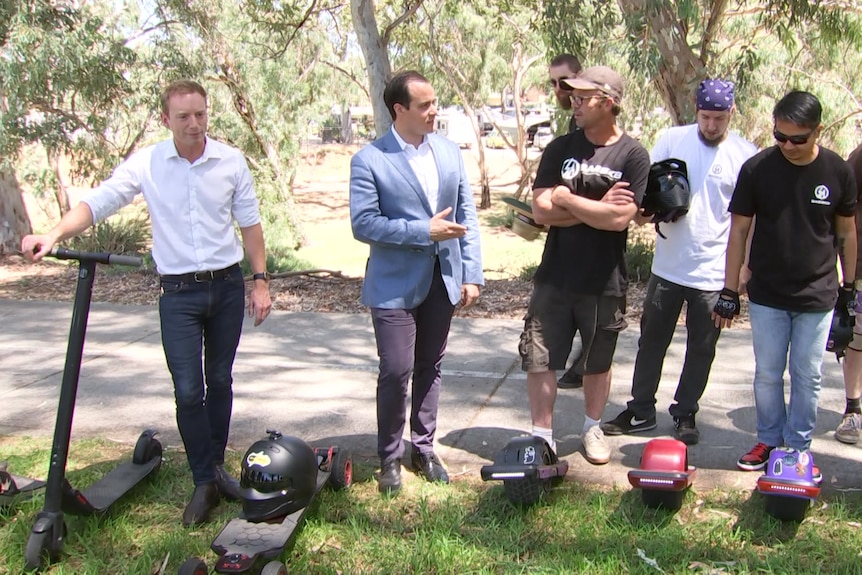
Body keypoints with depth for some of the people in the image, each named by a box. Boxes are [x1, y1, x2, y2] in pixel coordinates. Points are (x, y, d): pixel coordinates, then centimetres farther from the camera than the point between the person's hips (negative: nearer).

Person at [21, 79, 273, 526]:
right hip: (179, 293, -1)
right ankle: (205, 483, 9)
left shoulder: (230, 161, -2)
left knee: (220, 381, 13)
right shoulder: (146, 164, -6)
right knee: (188, 391, -4)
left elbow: (250, 223, 4)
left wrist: (260, 280, 1)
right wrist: (54, 234, -30)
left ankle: (216, 467, 30)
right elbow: (98, 202, -13)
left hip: (227, 286, 2)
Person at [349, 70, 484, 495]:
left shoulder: (450, 153, 6)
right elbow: (363, 224, -15)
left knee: (430, 368, 14)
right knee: (396, 371, -3)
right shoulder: (369, 160, -10)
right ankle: (390, 458, 16)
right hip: (395, 284, -4)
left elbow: (467, 216, 7)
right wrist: (425, 231, -19)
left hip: (443, 280, 5)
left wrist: (472, 275, 2)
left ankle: (423, 448, 28)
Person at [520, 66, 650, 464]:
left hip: (605, 283, -2)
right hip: (554, 278, 2)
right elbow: (542, 210, -9)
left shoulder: (632, 156, -8)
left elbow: (620, 218, -20)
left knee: (598, 363, 16)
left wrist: (567, 199, -12)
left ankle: (593, 428, 38)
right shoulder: (560, 149, 0)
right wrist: (597, 208, -15)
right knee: (539, 359, 2)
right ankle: (542, 436, 17)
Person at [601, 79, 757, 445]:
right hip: (667, 266, 1)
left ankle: (685, 413, 27)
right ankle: (640, 409, 25)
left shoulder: (746, 155, -4)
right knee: (652, 340, 11)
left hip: (714, 273, -1)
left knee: (701, 348, 11)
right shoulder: (672, 139, -1)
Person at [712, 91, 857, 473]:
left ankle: (798, 446, 23)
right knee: (767, 374, 9)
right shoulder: (757, 169, -9)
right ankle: (768, 440, 26)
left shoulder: (838, 171, -5)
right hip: (767, 296, 0)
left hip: (817, 297, 0)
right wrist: (729, 291, -3)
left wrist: (848, 287, 9)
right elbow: (739, 230, -3)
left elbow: (847, 232, 6)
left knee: (807, 377, 8)